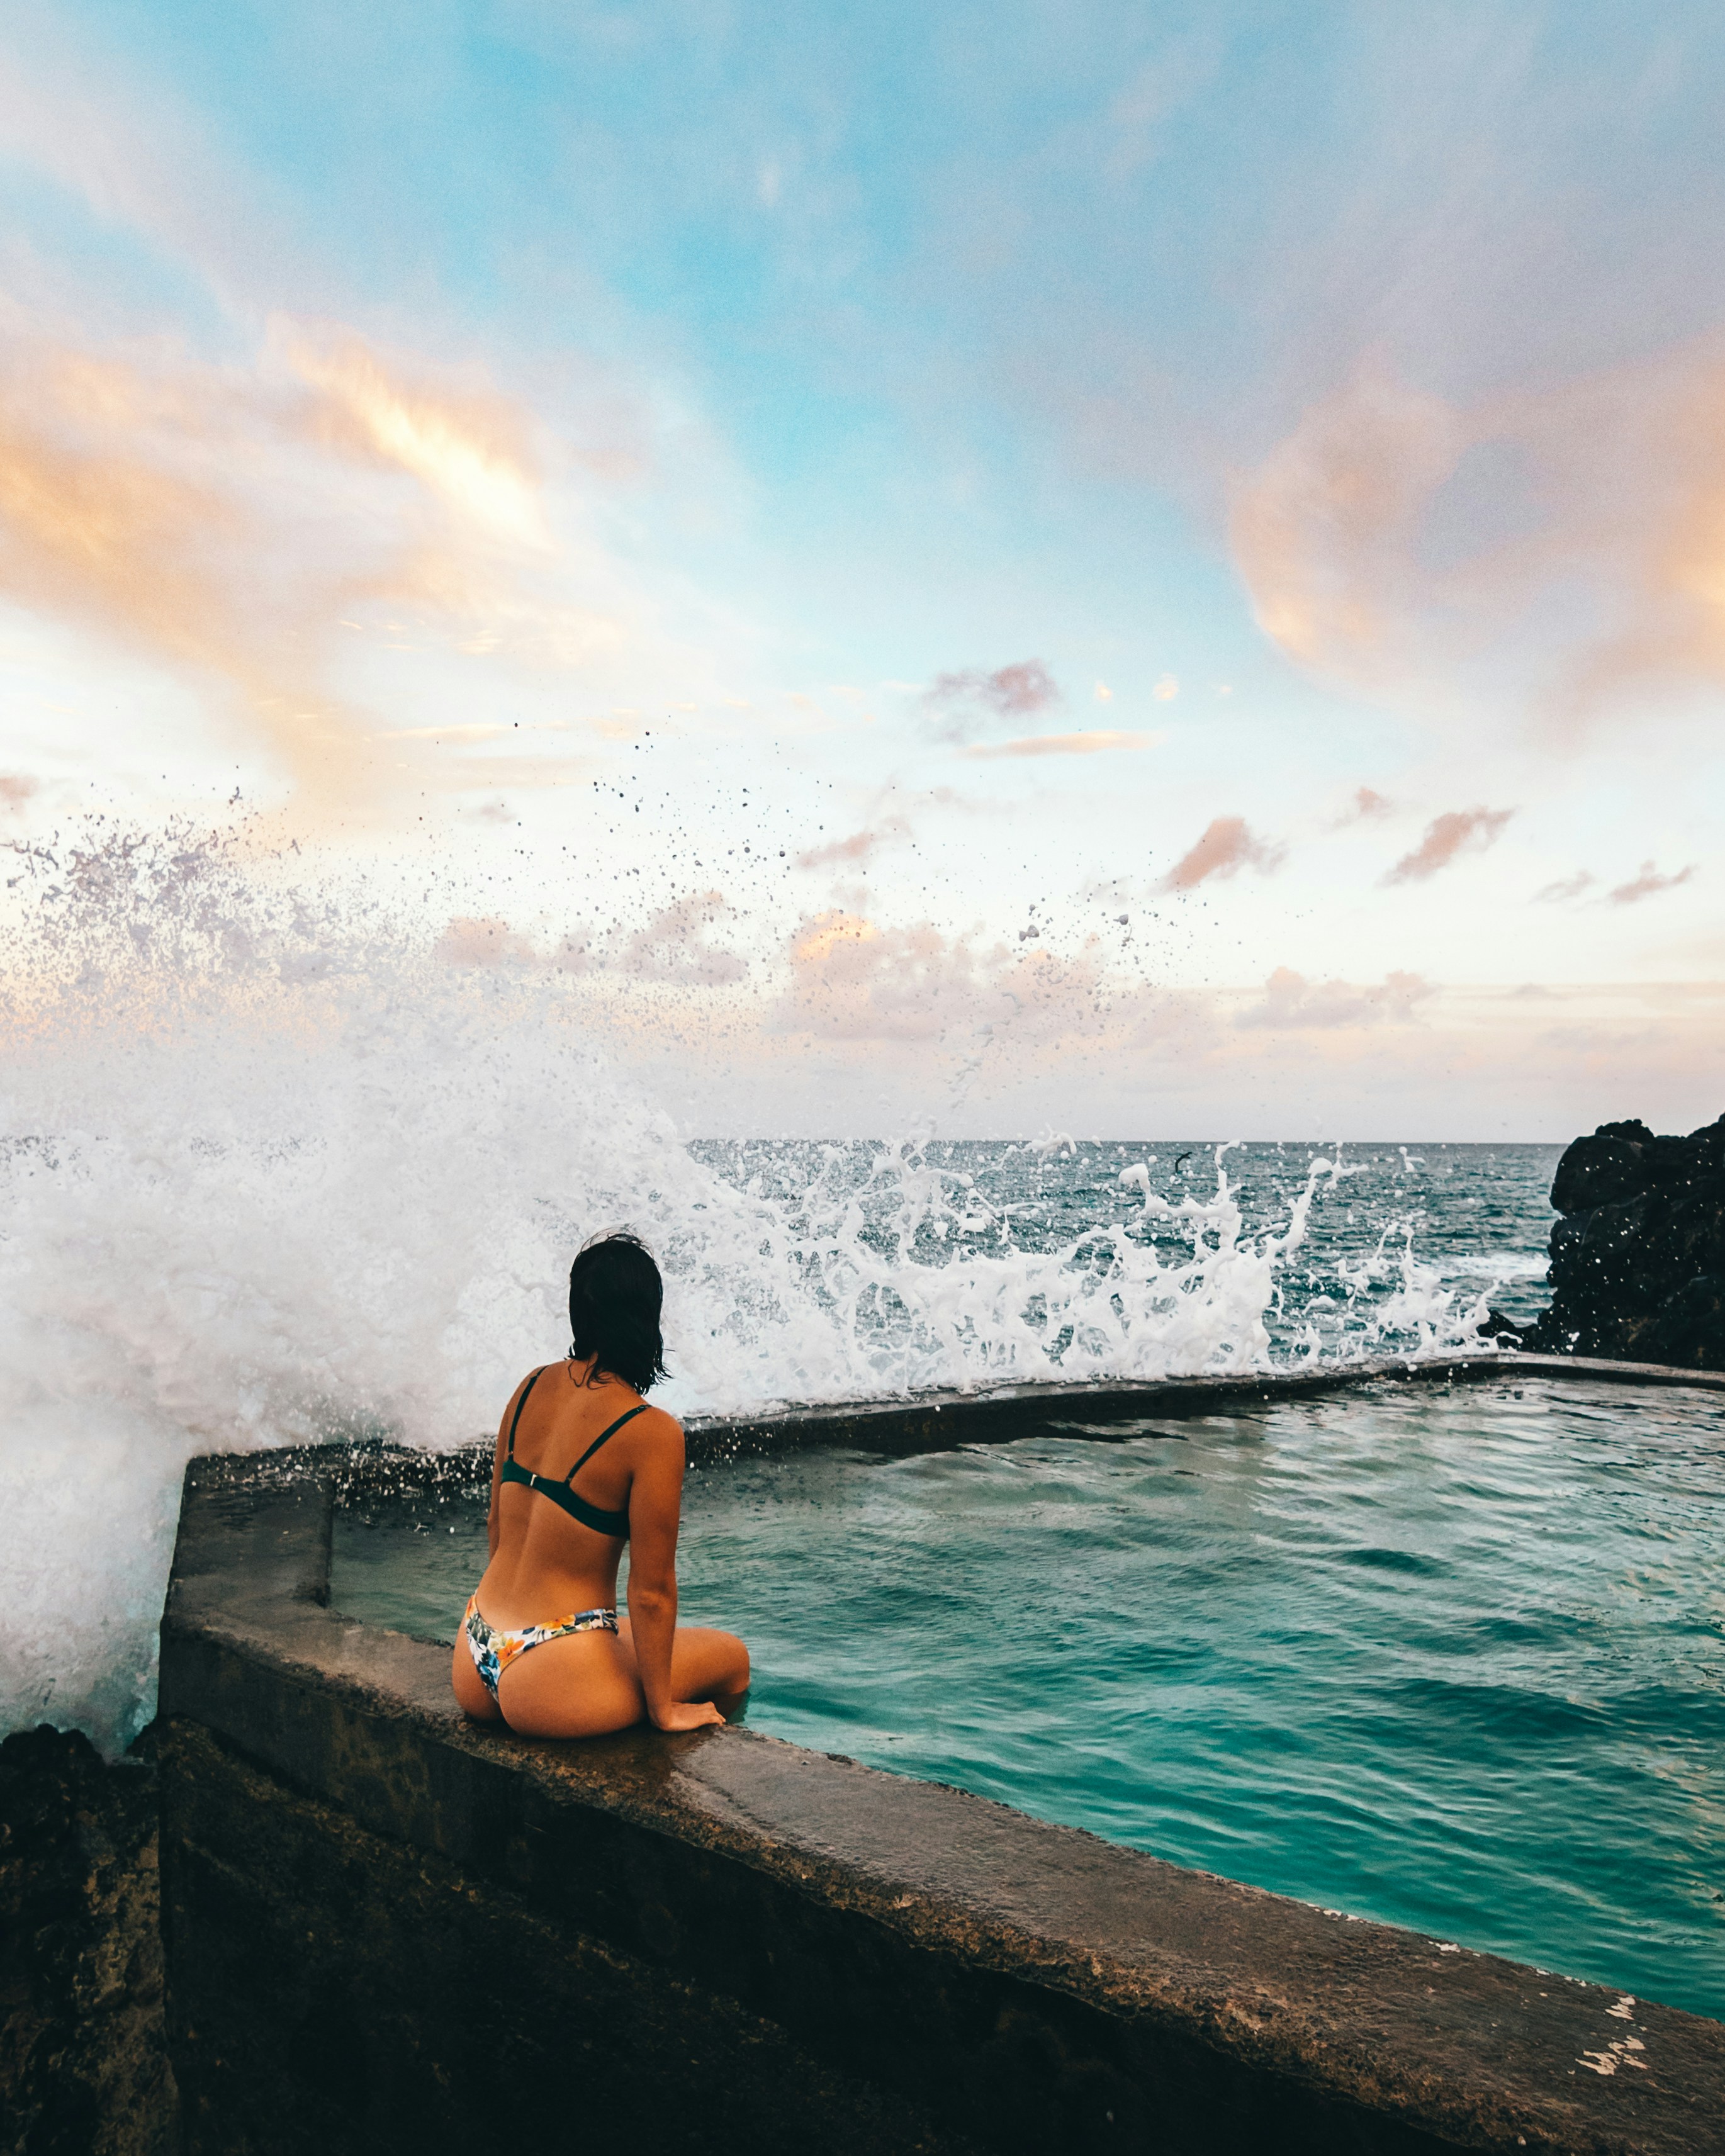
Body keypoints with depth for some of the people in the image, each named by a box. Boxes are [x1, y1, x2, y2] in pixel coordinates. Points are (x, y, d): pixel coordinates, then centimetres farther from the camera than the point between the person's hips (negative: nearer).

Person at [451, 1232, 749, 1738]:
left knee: (628, 1631, 33)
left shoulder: (532, 1388, 2)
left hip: (475, 1666, 7)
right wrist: (662, 1708, 1)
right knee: (732, 1658, 17)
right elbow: (651, 1590, -13)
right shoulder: (652, 1433, -18)